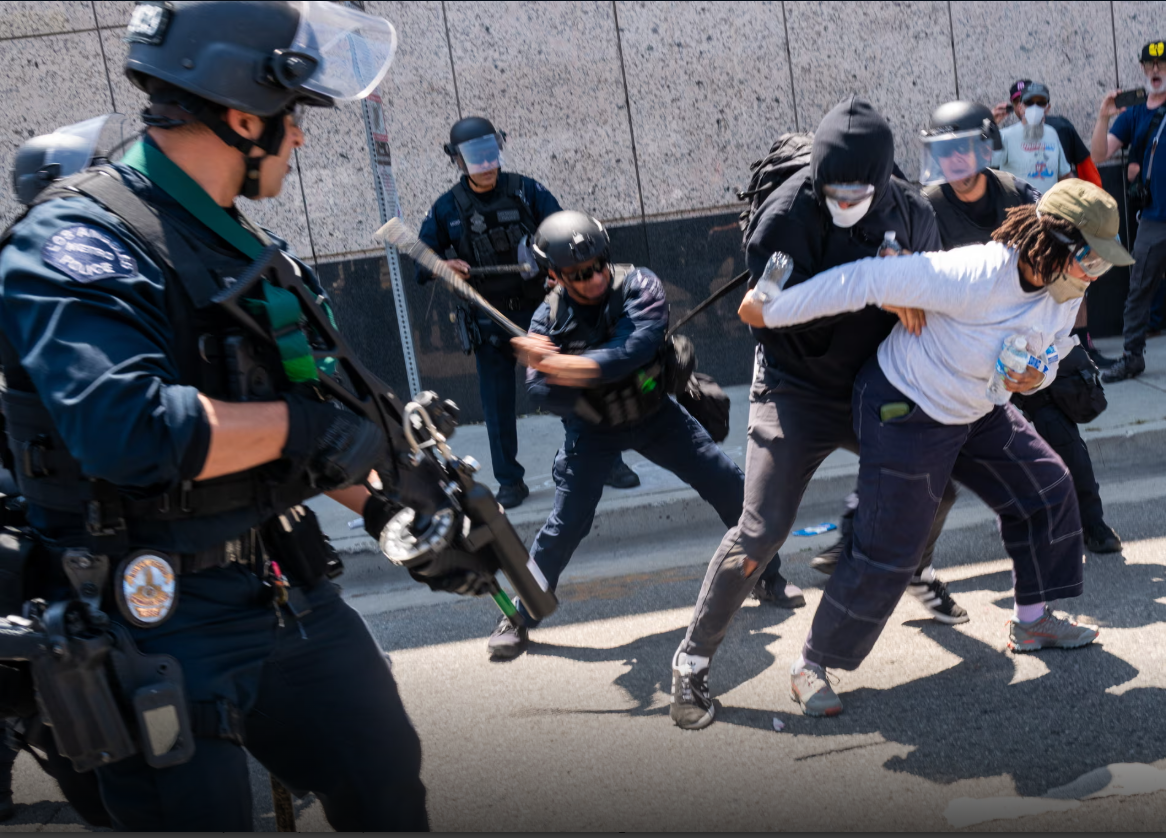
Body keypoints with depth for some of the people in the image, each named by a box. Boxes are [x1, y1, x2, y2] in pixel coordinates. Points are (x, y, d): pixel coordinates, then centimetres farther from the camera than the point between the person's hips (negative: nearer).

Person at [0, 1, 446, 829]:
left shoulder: (244, 246, 11)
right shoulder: (79, 241, -16)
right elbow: (129, 429, -32)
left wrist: (389, 507, 10)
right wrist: (304, 422, -21)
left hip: (290, 594, 8)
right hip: (160, 619, -8)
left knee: (389, 791, 16)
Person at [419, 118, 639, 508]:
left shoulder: (526, 191, 0)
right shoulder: (446, 209, 1)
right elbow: (420, 263, 5)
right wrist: (443, 266, -17)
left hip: (542, 309, 0)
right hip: (491, 322, 1)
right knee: (498, 405, 5)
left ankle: (608, 462, 16)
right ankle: (510, 482, 20)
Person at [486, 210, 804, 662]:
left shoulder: (639, 286, -23)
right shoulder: (549, 318, -16)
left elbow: (632, 351, -38)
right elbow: (546, 394, -21)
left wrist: (566, 364, -48)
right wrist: (555, 371, -43)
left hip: (654, 414, 1)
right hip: (592, 428, -1)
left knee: (730, 487, 0)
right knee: (566, 523, -9)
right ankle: (519, 616, 8)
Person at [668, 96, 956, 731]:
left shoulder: (910, 212, -4)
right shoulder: (785, 216, -21)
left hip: (875, 387, 6)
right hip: (796, 393, -6)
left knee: (934, 487, 17)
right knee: (761, 532, -13)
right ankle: (692, 661, 2)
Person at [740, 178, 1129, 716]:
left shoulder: (1066, 290, -6)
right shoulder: (973, 276, -33)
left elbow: (1051, 352, 12)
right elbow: (868, 280, -32)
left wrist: (1034, 378, -15)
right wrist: (771, 310, -25)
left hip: (975, 411, 9)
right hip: (905, 413, -9)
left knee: (1047, 491, 14)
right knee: (888, 550, -8)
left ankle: (1032, 622, 34)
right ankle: (811, 665, 8)